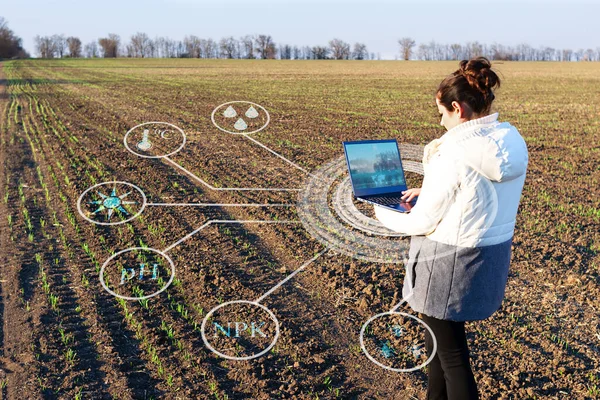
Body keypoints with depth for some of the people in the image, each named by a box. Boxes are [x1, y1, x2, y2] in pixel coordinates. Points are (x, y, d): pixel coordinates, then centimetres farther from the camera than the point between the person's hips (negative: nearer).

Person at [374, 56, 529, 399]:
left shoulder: (454, 153, -25)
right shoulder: (512, 142, -1)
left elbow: (423, 222, -17)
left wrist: (385, 215, 1)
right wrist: (430, 192, 14)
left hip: (450, 265, -8)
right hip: (493, 258, 8)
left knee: (451, 353, 10)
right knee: (441, 338, 26)